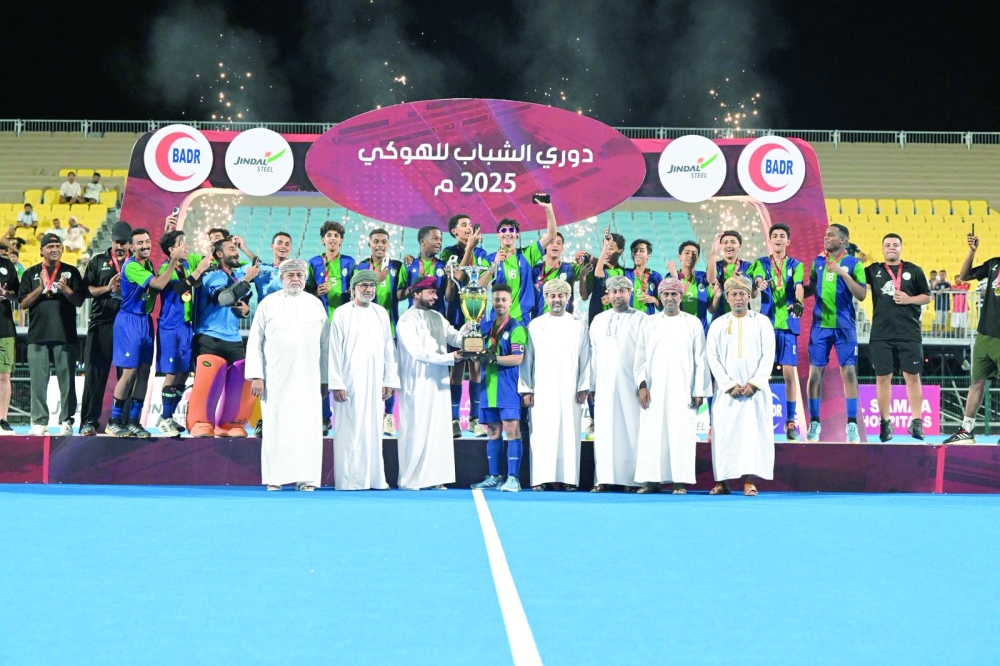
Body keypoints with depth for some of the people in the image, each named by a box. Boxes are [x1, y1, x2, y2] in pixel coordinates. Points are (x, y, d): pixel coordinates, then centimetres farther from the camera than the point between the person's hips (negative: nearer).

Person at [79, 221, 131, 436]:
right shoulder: (98, 261, 12)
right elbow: (87, 289, 5)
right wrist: (107, 288, -12)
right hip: (102, 323, 0)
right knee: (95, 372, -3)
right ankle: (89, 420, -1)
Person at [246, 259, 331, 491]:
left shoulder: (316, 305, 11)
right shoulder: (268, 304, 6)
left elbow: (325, 344, 11)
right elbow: (254, 341, 4)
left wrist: (325, 379, 6)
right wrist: (256, 376, -5)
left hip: (308, 379, 2)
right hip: (276, 378, -1)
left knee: (308, 426, -3)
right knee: (277, 425, -2)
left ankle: (305, 477, 1)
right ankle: (275, 478, 2)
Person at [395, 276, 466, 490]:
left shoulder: (438, 318, 14)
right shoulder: (407, 320, -7)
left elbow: (454, 337, 5)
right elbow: (417, 351, -16)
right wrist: (449, 358, -17)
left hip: (438, 382, 7)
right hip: (417, 384, -7)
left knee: (439, 429, 5)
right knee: (416, 430, -5)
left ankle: (435, 477, 8)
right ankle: (409, 479, 0)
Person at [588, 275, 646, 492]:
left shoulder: (641, 319, 5)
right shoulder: (598, 320, 17)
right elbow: (593, 354, 15)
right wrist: (591, 385, 9)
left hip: (630, 385, -3)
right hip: (604, 385, 3)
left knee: (631, 430, -5)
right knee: (604, 431, 0)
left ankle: (632, 478, -2)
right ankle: (604, 479, 0)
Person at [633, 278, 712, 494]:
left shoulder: (693, 323, 6)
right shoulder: (650, 324, 10)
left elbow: (700, 360, 3)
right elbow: (640, 358, 8)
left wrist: (700, 391, -2)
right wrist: (642, 385, -3)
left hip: (682, 389, -1)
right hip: (654, 389, 2)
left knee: (681, 433, -5)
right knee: (652, 433, -3)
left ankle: (680, 481, -2)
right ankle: (652, 480, 1)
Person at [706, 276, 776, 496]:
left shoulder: (762, 322, 6)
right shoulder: (718, 325, 8)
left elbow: (768, 355, 0)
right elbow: (713, 358, 2)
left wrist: (754, 383, -11)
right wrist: (730, 385, -9)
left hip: (755, 389, -1)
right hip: (727, 390, 1)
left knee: (754, 432, -6)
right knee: (725, 433, -2)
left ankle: (749, 480, -6)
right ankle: (722, 480, 0)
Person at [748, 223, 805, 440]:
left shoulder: (796, 265, 9)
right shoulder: (761, 264, 10)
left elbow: (799, 287, -8)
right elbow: (757, 281, -10)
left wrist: (798, 302, -30)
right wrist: (759, 284, -35)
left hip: (788, 324, 0)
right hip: (766, 323, 0)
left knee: (790, 373, -1)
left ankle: (790, 421, 6)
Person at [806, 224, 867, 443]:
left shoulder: (853, 263, -3)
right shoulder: (818, 262, 9)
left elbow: (862, 295, -11)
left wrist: (843, 273, -20)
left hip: (844, 326, -3)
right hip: (820, 324, 4)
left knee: (848, 372, -4)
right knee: (815, 372, 1)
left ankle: (852, 424, 0)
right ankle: (814, 422, 9)